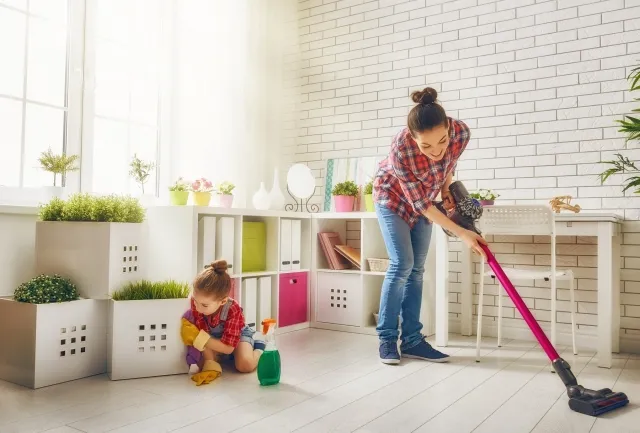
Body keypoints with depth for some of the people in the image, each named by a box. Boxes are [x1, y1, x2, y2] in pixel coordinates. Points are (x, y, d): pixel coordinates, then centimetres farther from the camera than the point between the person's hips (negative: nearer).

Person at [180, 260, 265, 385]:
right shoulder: (197, 302, -32)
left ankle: (258, 348, 4)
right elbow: (203, 333, -29)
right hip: (214, 337, 4)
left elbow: (228, 347, -36)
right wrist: (210, 365, -40)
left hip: (238, 334, -3)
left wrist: (198, 337, -42)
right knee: (199, 366, -22)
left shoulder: (233, 310, -39)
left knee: (245, 365, -29)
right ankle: (221, 356, 10)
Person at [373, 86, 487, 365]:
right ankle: (387, 338, -1)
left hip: (424, 198, 4)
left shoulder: (461, 132, -29)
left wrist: (446, 190, -6)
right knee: (401, 264, -13)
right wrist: (461, 233, -30)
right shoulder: (401, 149, -40)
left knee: (417, 268, 2)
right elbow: (420, 203, -30)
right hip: (393, 196, -4)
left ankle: (412, 340, 8)